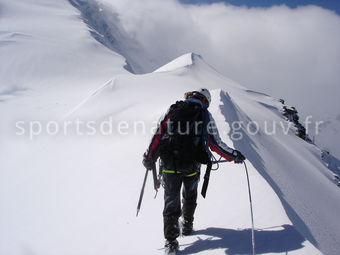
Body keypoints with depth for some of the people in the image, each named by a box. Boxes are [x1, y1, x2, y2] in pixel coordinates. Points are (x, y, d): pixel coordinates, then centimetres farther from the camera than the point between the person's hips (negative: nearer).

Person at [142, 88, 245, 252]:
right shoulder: (205, 115, 2)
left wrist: (149, 158, 8)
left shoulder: (172, 110, 6)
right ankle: (187, 225, 38)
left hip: (169, 164, 1)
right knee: (189, 196, 26)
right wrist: (234, 155, 17)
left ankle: (171, 239, 2)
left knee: (171, 200, 7)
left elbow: (158, 135, 1)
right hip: (191, 166, 0)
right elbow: (216, 143, 3)